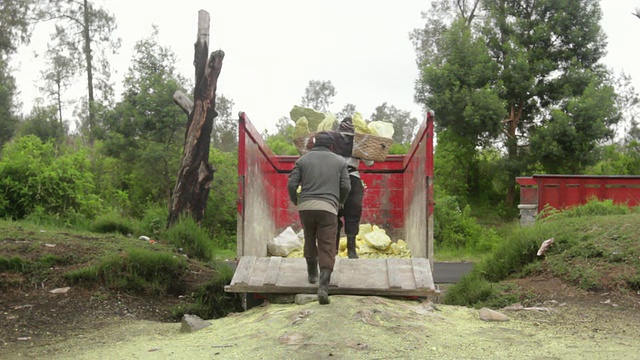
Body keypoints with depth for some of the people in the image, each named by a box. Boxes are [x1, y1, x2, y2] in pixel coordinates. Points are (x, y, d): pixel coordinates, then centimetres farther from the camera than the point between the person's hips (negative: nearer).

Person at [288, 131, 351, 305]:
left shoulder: (303, 159, 11)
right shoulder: (339, 161, 11)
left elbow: (291, 184, 2)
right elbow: (346, 186, 4)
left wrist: (295, 201, 22)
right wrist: (340, 201, 24)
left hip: (306, 206, 2)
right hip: (328, 208, -2)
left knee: (310, 240, 25)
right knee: (326, 249, -2)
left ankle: (312, 274, 39)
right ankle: (323, 287, -17)